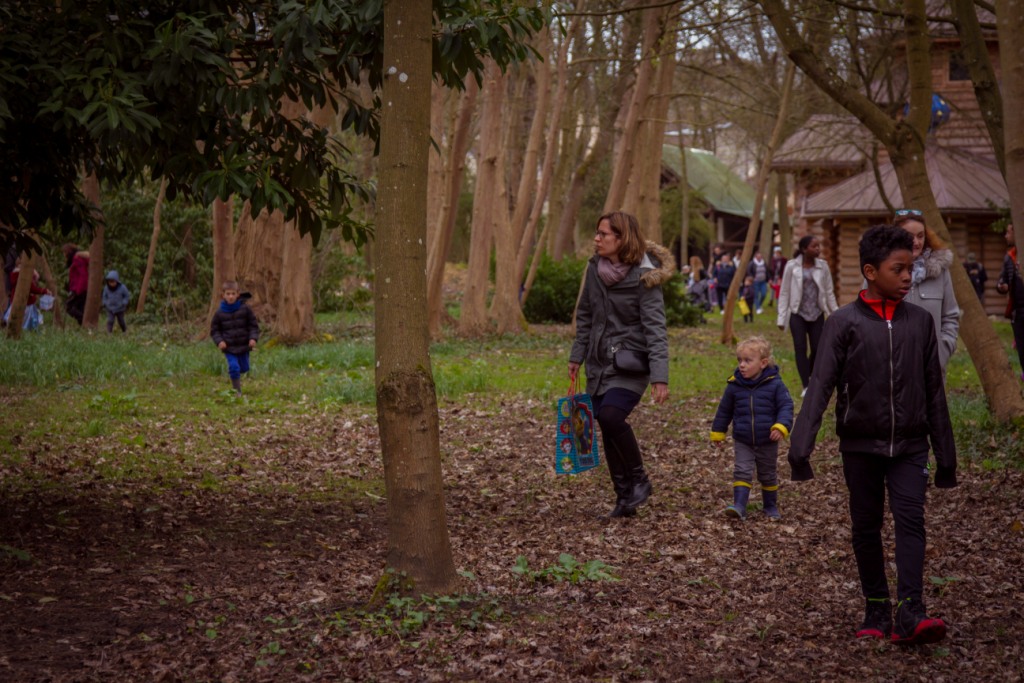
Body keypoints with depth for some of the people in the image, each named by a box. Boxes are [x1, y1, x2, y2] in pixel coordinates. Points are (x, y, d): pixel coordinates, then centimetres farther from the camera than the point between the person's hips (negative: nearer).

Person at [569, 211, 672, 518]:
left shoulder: (644, 277, -14)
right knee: (607, 429, 4)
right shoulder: (594, 268, 3)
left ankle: (639, 479, -3)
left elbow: (655, 328, -17)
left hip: (630, 365, -6)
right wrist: (577, 355, 16)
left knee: (610, 416, -24)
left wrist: (659, 376, -24)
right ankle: (625, 498, 15)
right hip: (600, 363, 6)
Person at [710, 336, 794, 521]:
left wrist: (781, 426, -28)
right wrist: (718, 432, 12)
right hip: (742, 441, 1)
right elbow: (724, 410, 6)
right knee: (742, 472, -11)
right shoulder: (734, 385, -5)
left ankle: (770, 506, 29)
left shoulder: (775, 384, -12)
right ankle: (739, 506, -14)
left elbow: (786, 406, -12)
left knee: (768, 475, 14)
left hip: (767, 442, -1)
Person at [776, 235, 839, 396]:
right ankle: (806, 386, -2)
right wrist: (781, 317, -5)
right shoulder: (792, 266, -6)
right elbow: (784, 293, -2)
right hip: (797, 314, -2)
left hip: (817, 314, 2)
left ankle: (811, 377, 27)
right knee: (801, 348, -6)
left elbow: (829, 292, 8)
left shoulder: (823, 266, 1)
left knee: (817, 349, 1)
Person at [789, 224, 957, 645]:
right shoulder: (844, 323, -5)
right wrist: (801, 447, -21)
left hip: (909, 445, 1)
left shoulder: (920, 322, 4)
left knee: (911, 520, -13)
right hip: (860, 444, -1)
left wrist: (946, 456, 12)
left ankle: (909, 613, -19)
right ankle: (876, 611, 19)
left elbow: (934, 392, 10)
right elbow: (820, 386, -12)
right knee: (866, 527, 7)